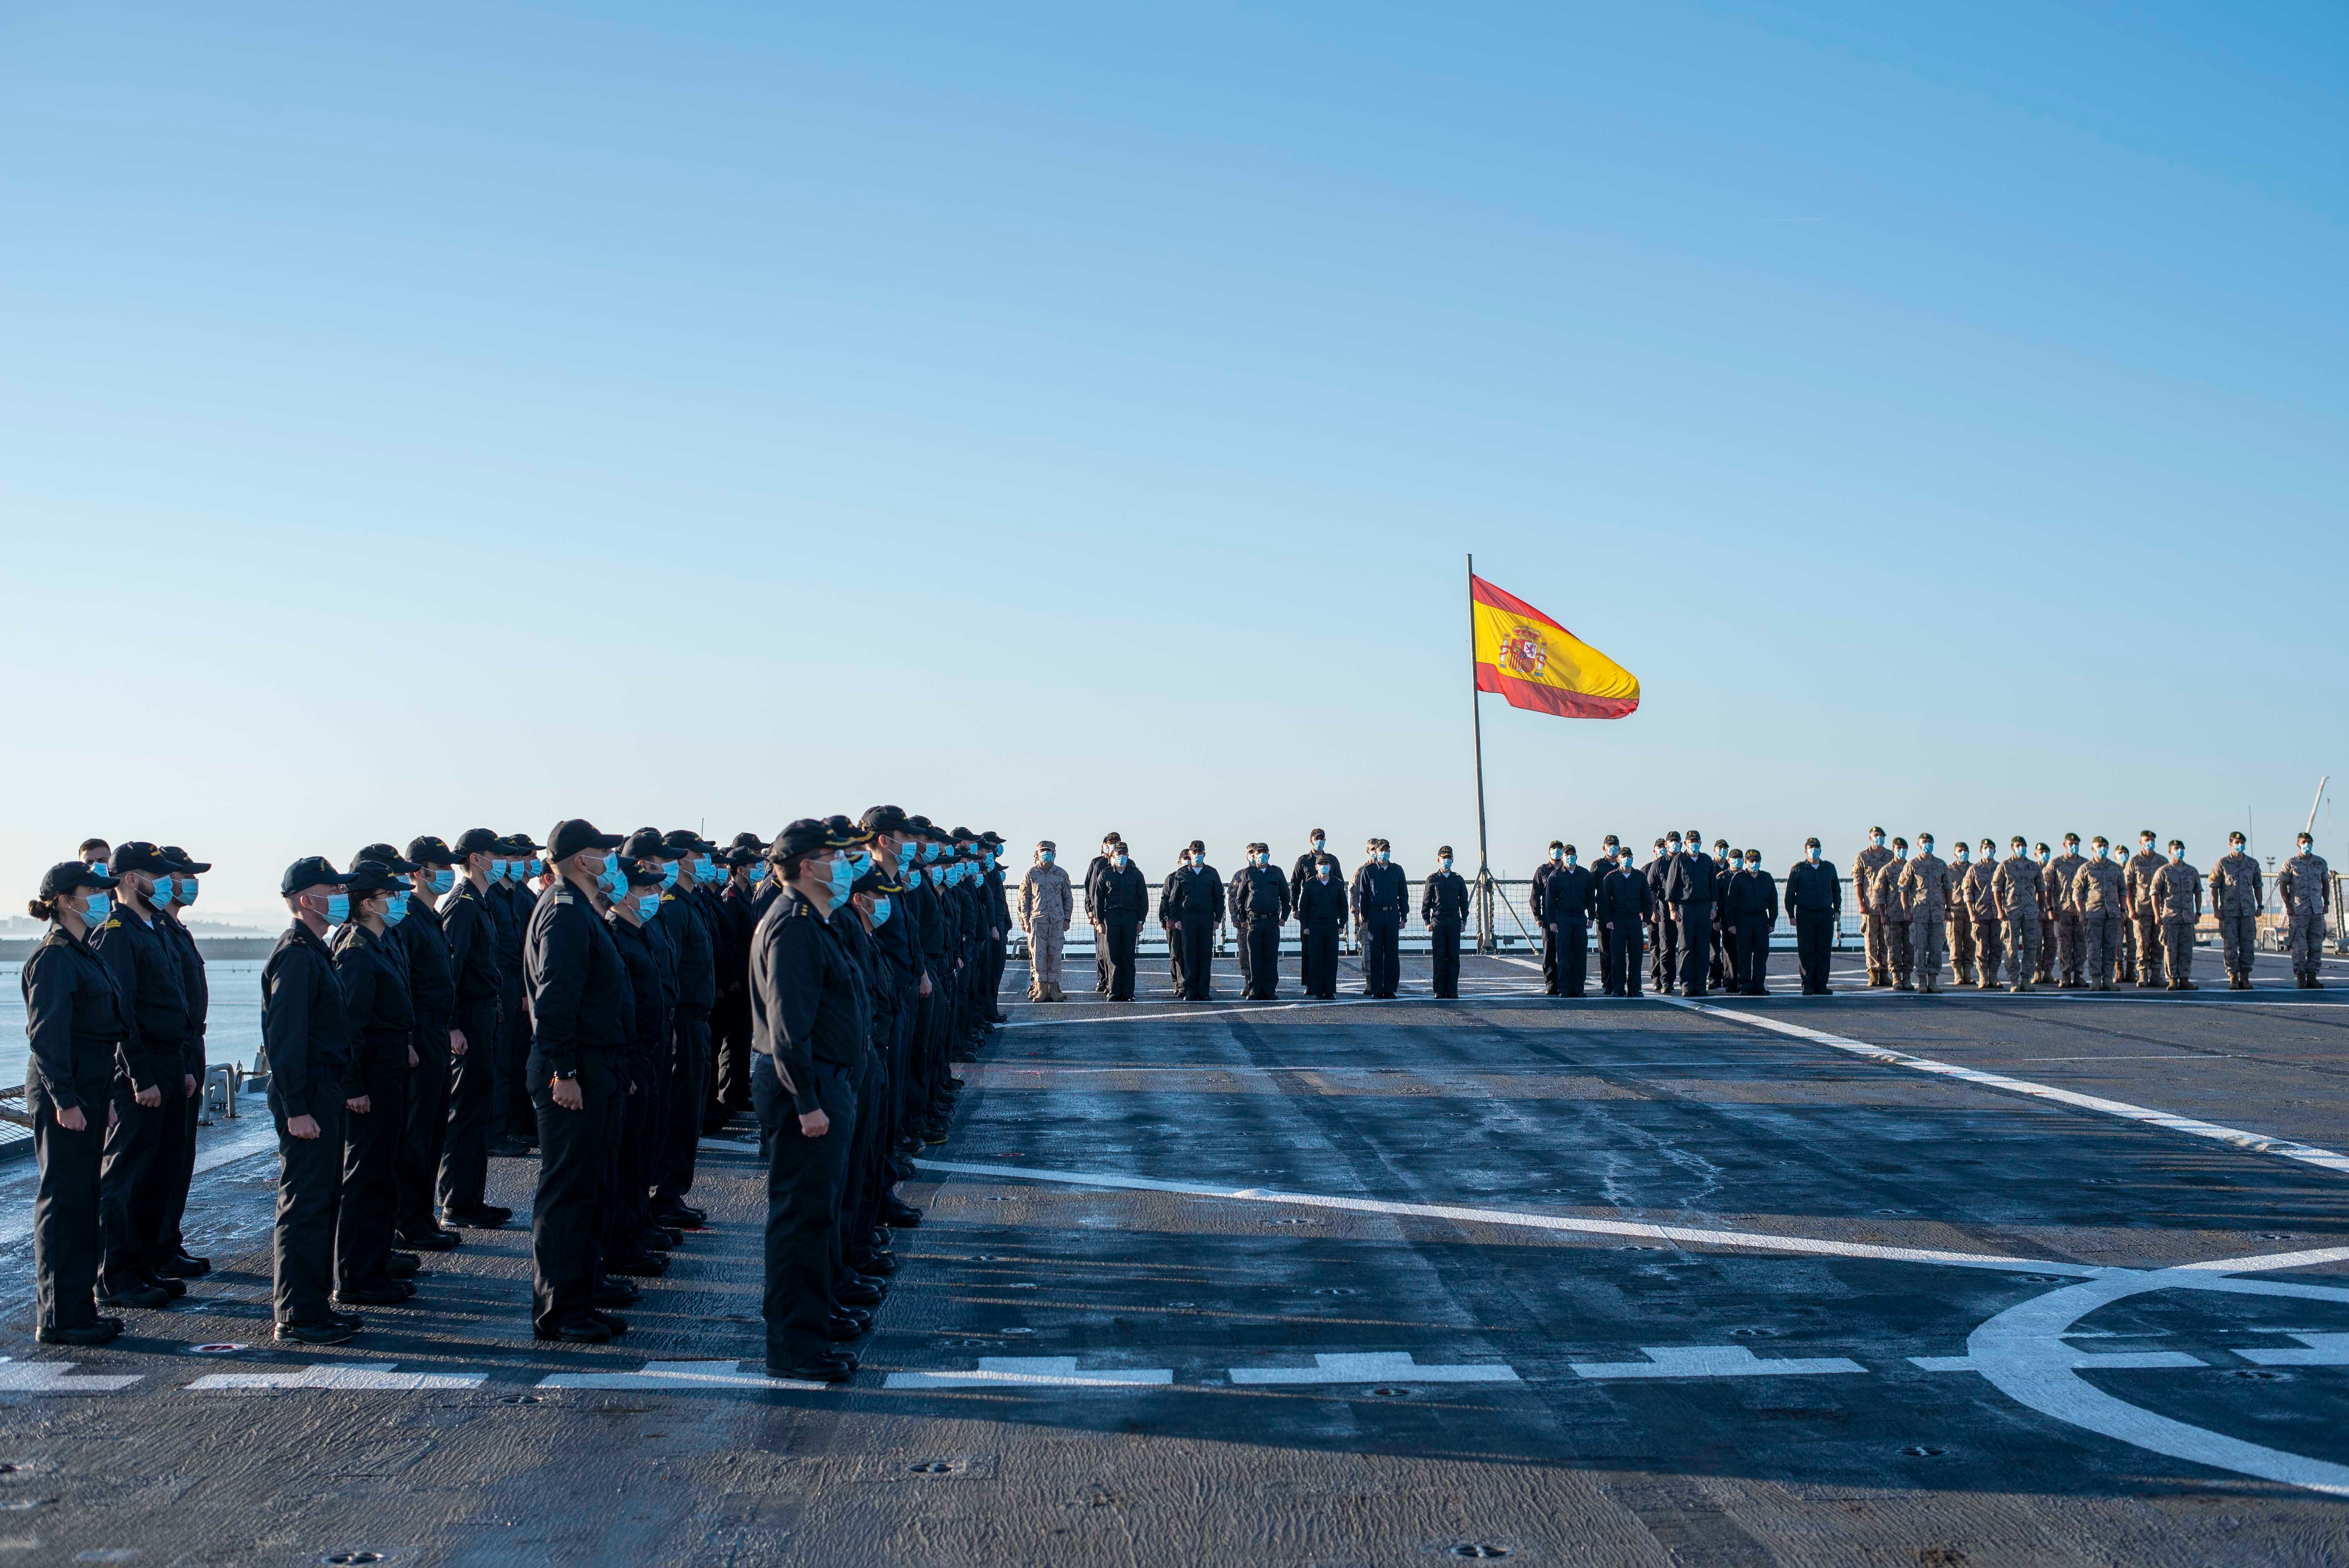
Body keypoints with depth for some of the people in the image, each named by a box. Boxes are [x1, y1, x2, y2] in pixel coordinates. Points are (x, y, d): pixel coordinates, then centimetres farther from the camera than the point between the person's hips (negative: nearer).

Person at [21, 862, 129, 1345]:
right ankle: (58, 1318, 2)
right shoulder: (54, 957, -13)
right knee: (64, 1199, -4)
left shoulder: (84, 953, 16)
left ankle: (78, 1307, 20)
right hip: (64, 1093, -10)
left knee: (84, 1197, 13)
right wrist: (64, 1099, -22)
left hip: (88, 1091, 10)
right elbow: (46, 1035, -19)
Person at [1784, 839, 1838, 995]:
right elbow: (1790, 894, 5)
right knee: (1806, 951, -4)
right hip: (1805, 915, -2)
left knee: (1824, 951, 0)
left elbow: (1837, 891, 22)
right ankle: (1808, 986, 0)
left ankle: (1821, 985, 4)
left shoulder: (1829, 868, 14)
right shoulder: (1797, 869, 5)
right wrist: (1791, 915, -2)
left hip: (1826, 914, 2)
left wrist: (1837, 911, 12)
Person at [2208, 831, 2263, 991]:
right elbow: (2214, 888, 0)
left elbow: (2258, 886, 17)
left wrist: (2260, 906, 8)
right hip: (2229, 912, -3)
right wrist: (2216, 909, -7)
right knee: (2230, 946, -3)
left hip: (2248, 911, 3)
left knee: (2248, 945, 2)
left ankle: (2245, 978, 8)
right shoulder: (2222, 864, 1)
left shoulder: (2253, 864, 11)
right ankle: (2233, 978, 1)